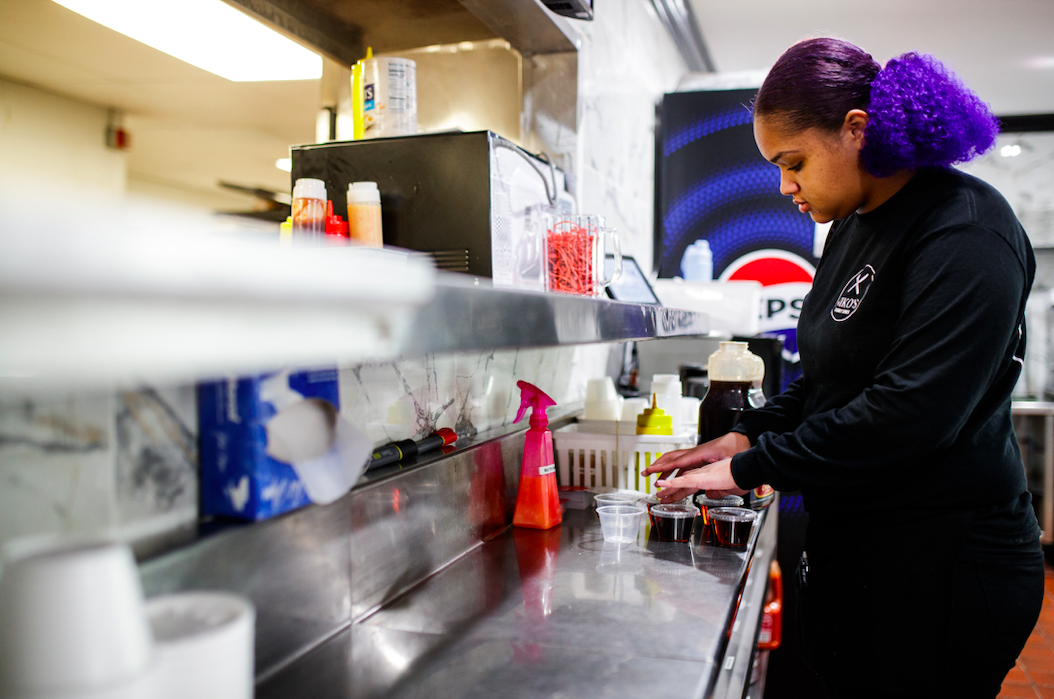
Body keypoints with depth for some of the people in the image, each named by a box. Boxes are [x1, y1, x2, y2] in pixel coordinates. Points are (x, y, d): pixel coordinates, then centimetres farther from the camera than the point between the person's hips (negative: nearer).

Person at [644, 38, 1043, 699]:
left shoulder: (964, 229, -16)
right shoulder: (854, 227, 12)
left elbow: (910, 409, -25)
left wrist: (751, 468, -20)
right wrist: (748, 435, 5)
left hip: (942, 563, -8)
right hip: (852, 545, 8)